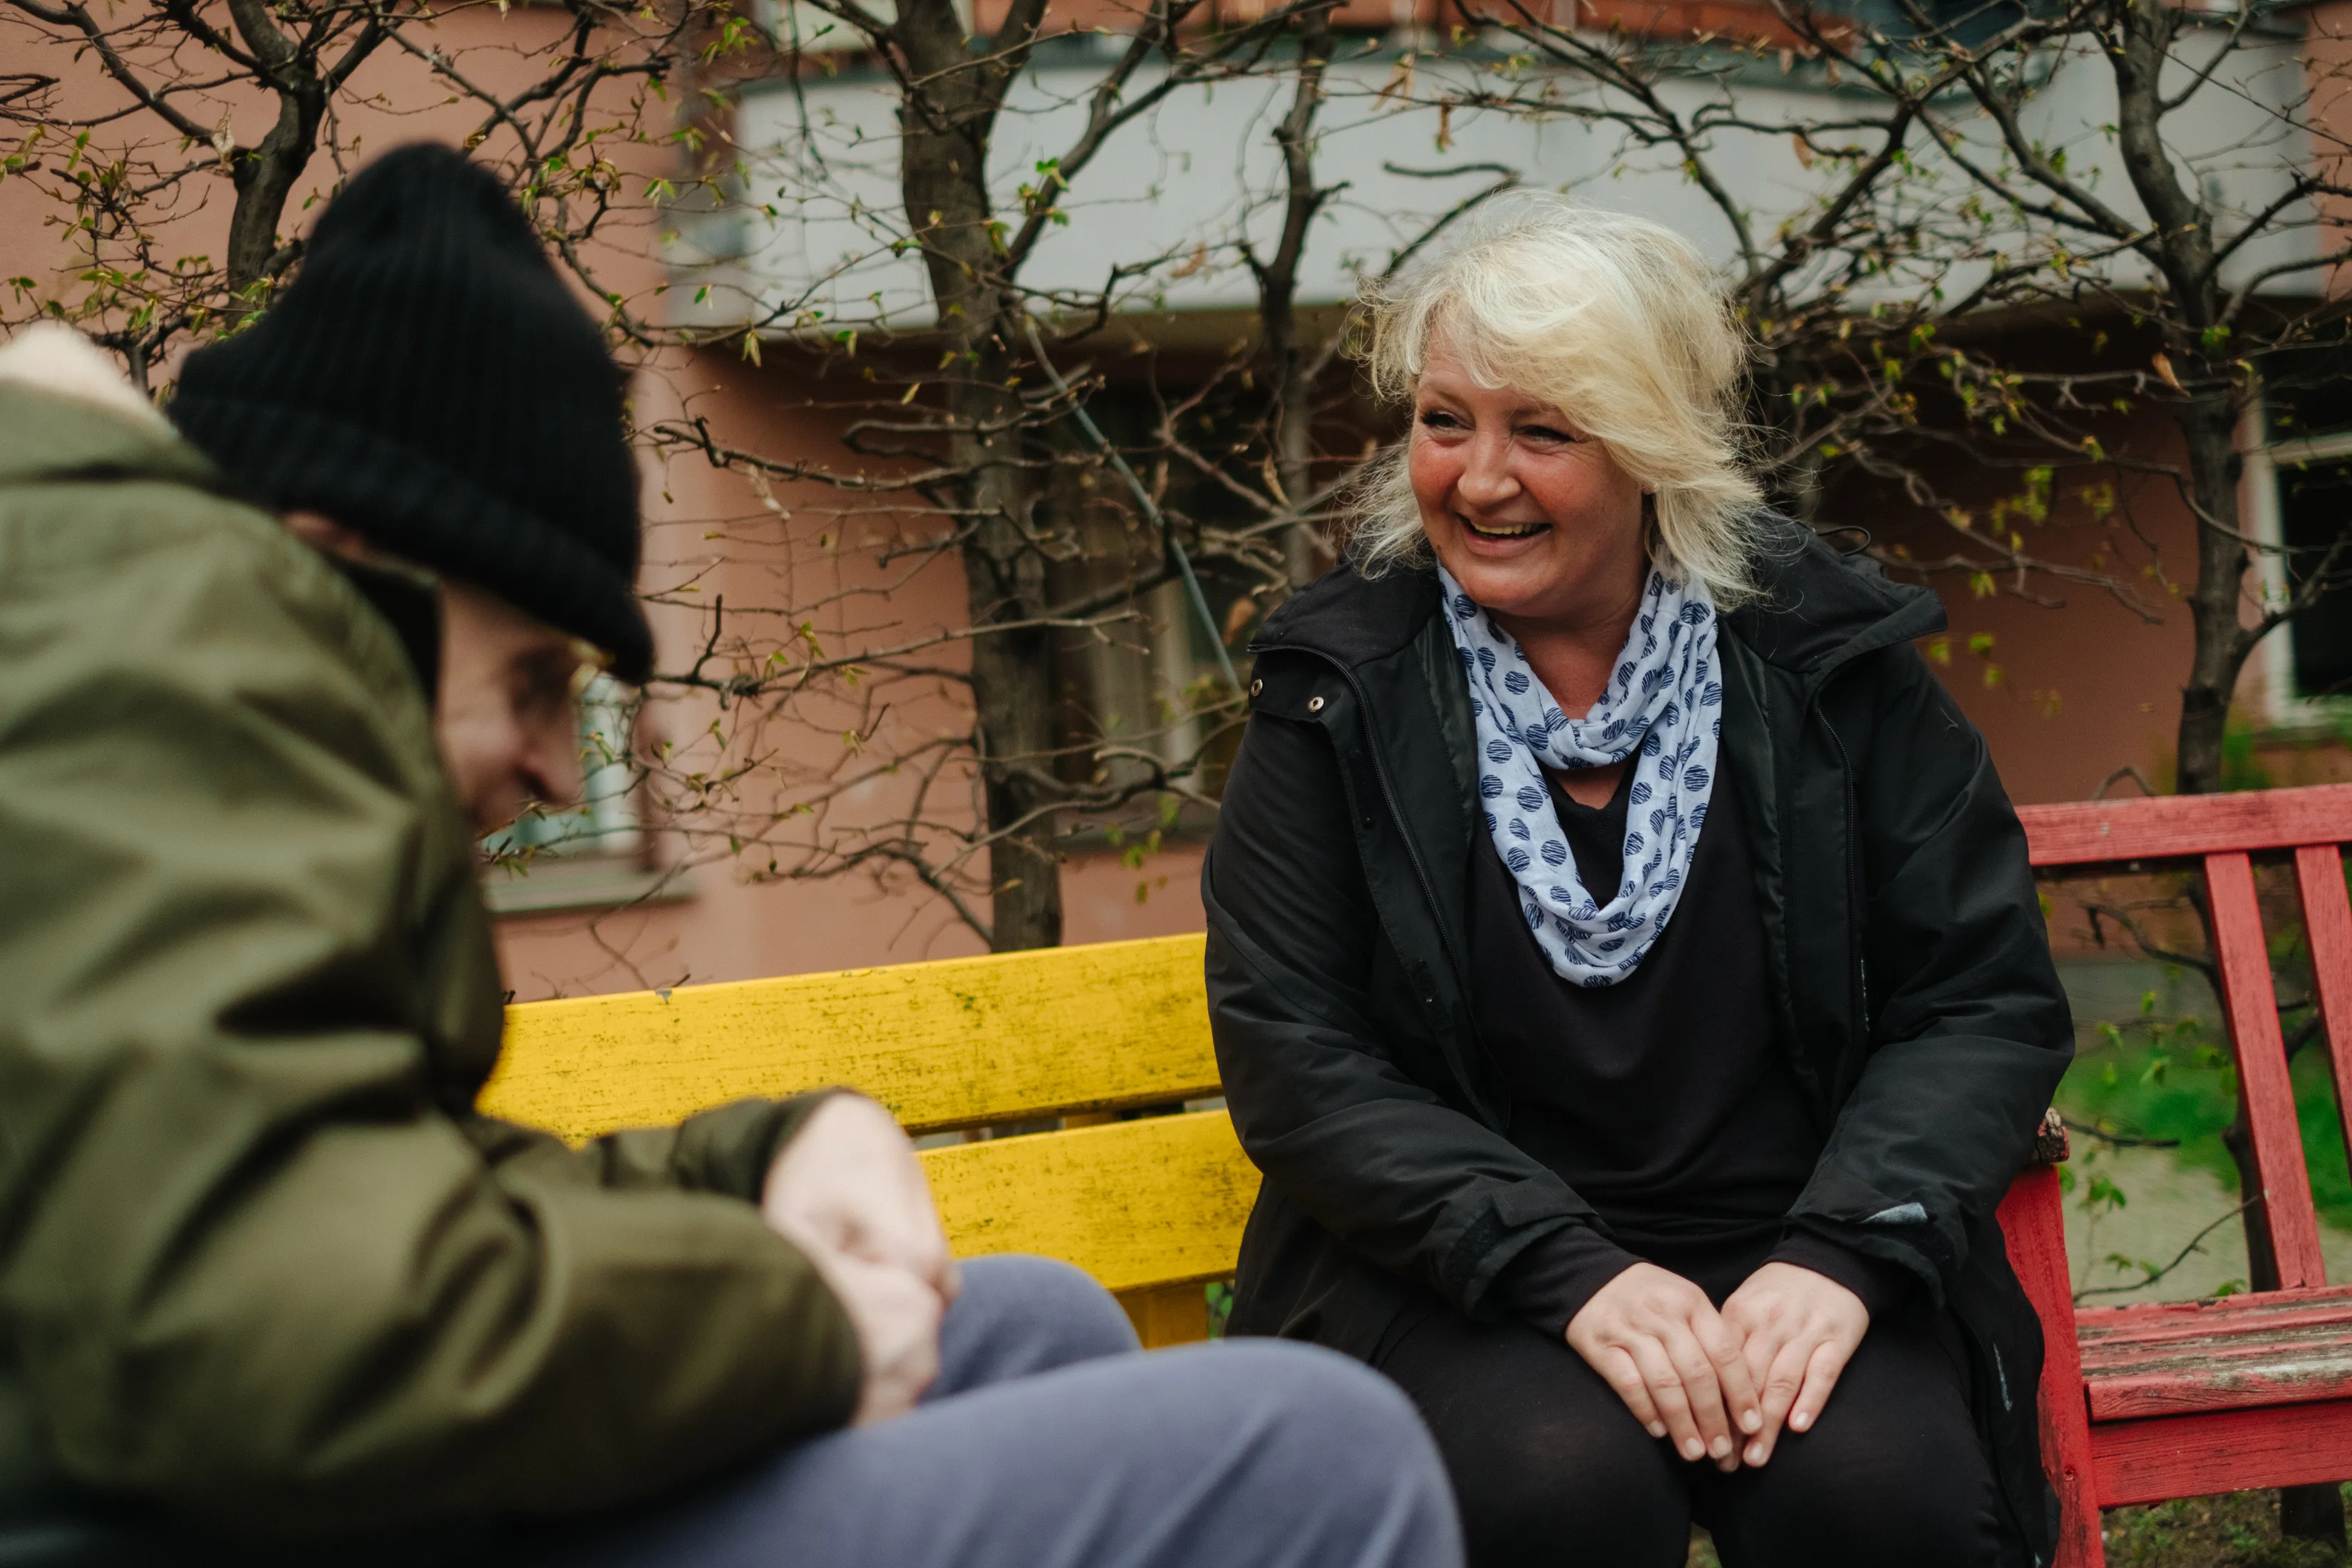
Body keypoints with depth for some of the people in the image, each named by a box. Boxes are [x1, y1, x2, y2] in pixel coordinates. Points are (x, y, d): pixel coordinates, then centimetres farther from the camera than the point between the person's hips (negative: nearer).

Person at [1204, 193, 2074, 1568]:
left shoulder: (1825, 656, 3)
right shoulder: (1340, 690, 1)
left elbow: (1988, 998, 3)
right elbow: (1294, 1056, -5)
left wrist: (1843, 1251, -15)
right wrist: (1567, 1271, -18)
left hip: (1792, 1248, 1)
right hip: (1461, 1278, 0)